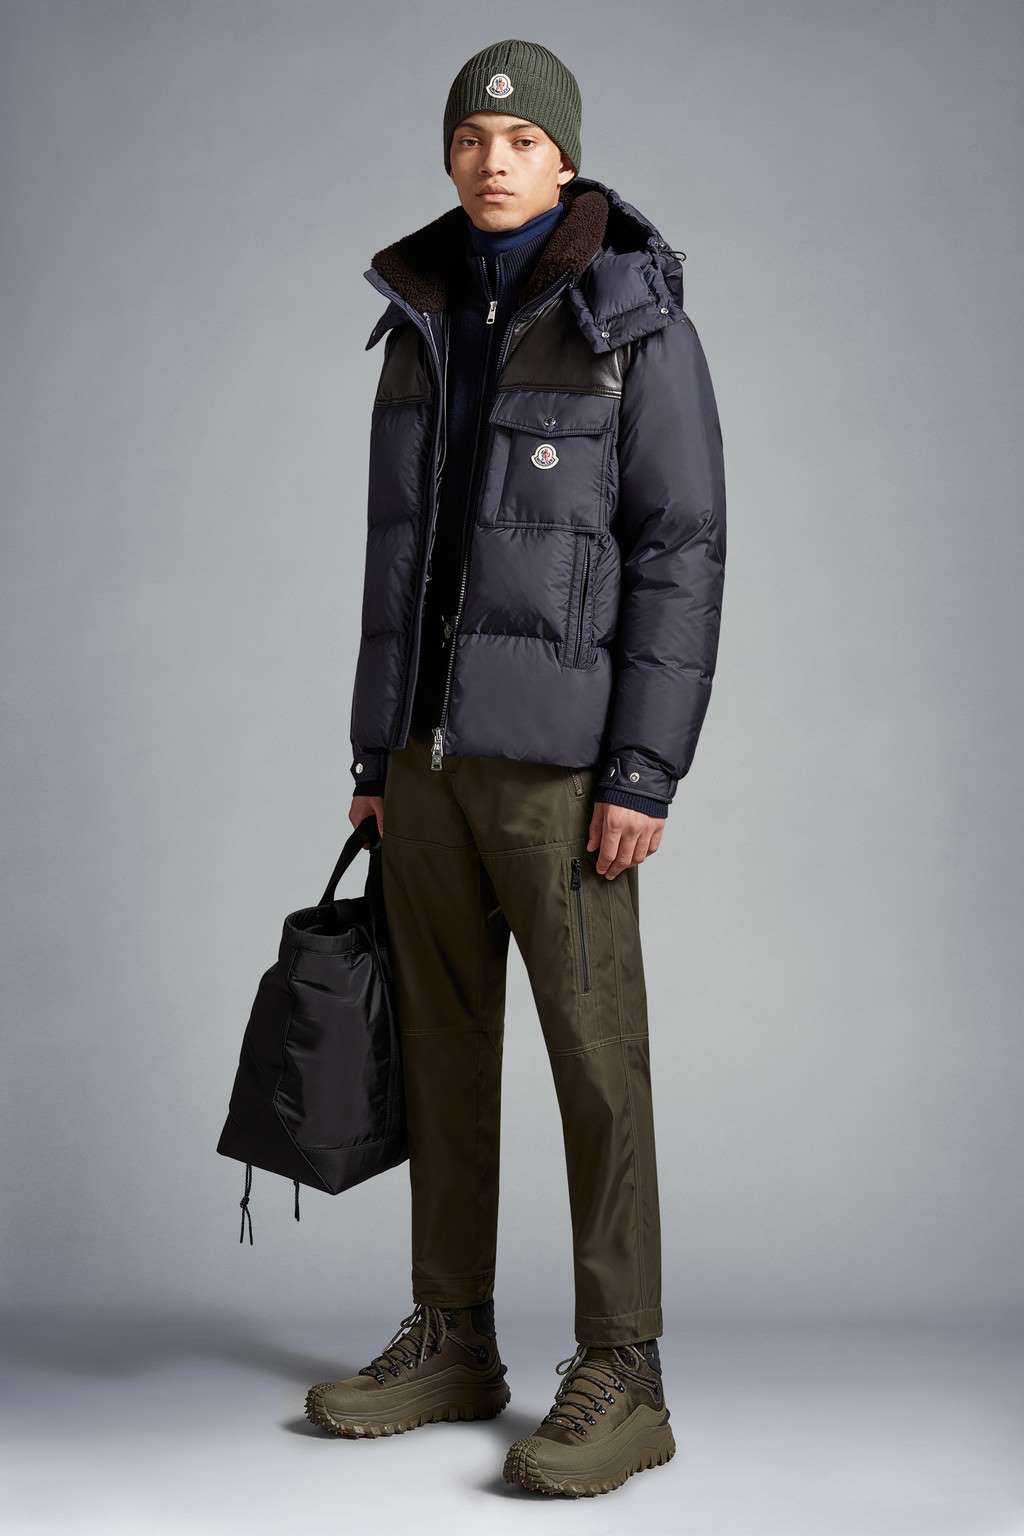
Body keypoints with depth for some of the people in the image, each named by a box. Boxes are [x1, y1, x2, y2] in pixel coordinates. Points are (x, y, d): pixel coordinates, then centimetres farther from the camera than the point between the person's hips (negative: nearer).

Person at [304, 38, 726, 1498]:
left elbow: (683, 553, -11)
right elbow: (399, 547, 15)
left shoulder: (639, 323, -6)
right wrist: (374, 751, 11)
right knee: (443, 1039, 10)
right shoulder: (424, 324, 12)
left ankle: (622, 1380, 6)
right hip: (429, 738, 6)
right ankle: (452, 1345, 21)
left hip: (558, 742, -6)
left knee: (595, 1052, -4)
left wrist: (645, 773, -18)